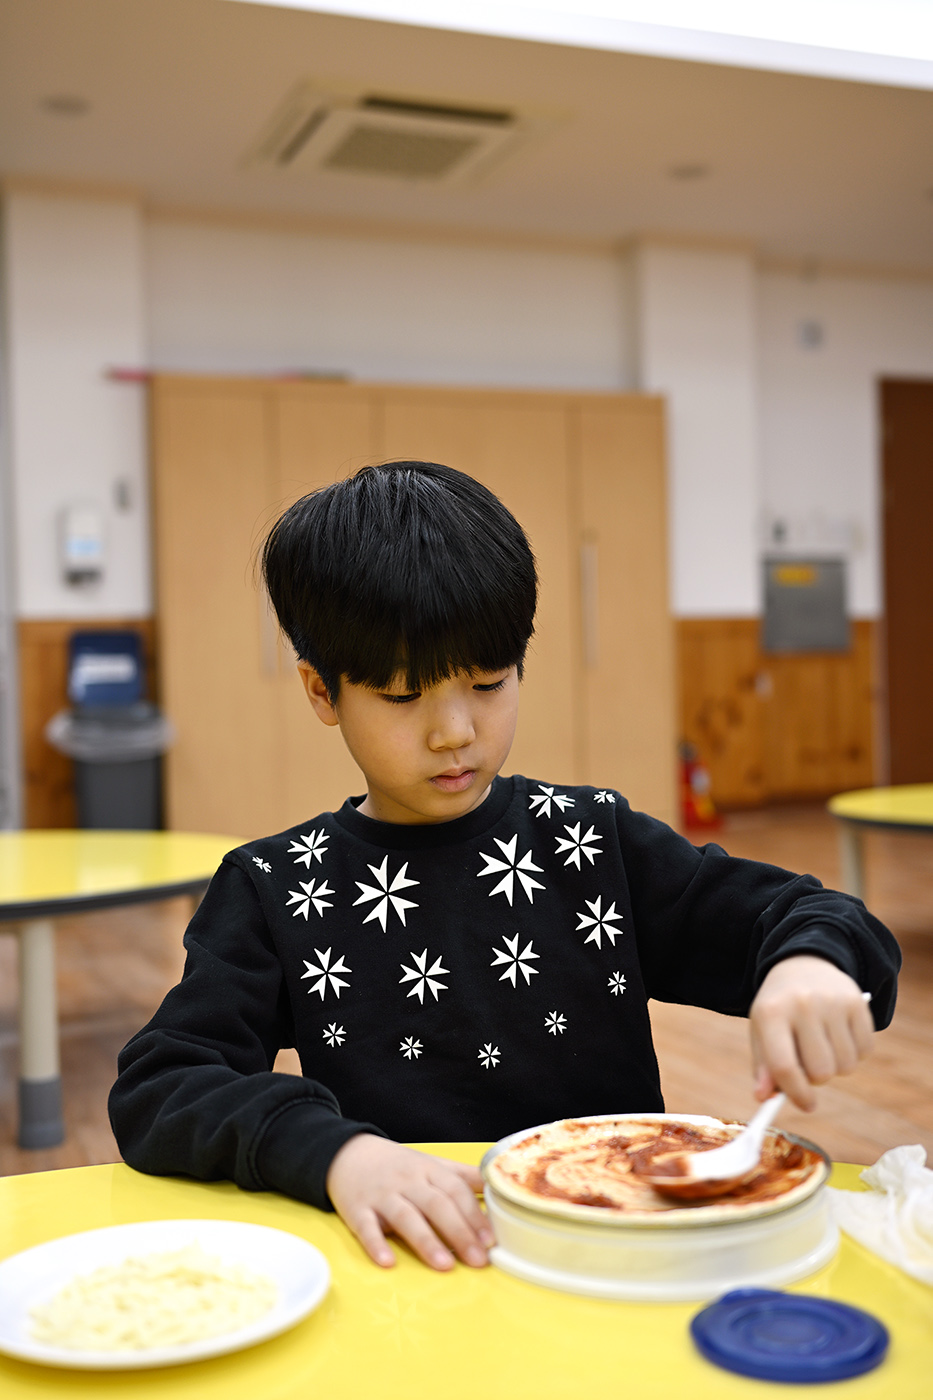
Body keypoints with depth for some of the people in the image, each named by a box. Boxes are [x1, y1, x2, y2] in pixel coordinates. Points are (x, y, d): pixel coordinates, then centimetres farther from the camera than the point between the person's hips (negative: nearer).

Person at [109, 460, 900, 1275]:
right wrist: (336, 1153, -25)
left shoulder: (595, 841, 4)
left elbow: (802, 918, 3)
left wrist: (812, 966, -21)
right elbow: (155, 1091, -8)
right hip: (411, 1270, -2)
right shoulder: (275, 891, 0)